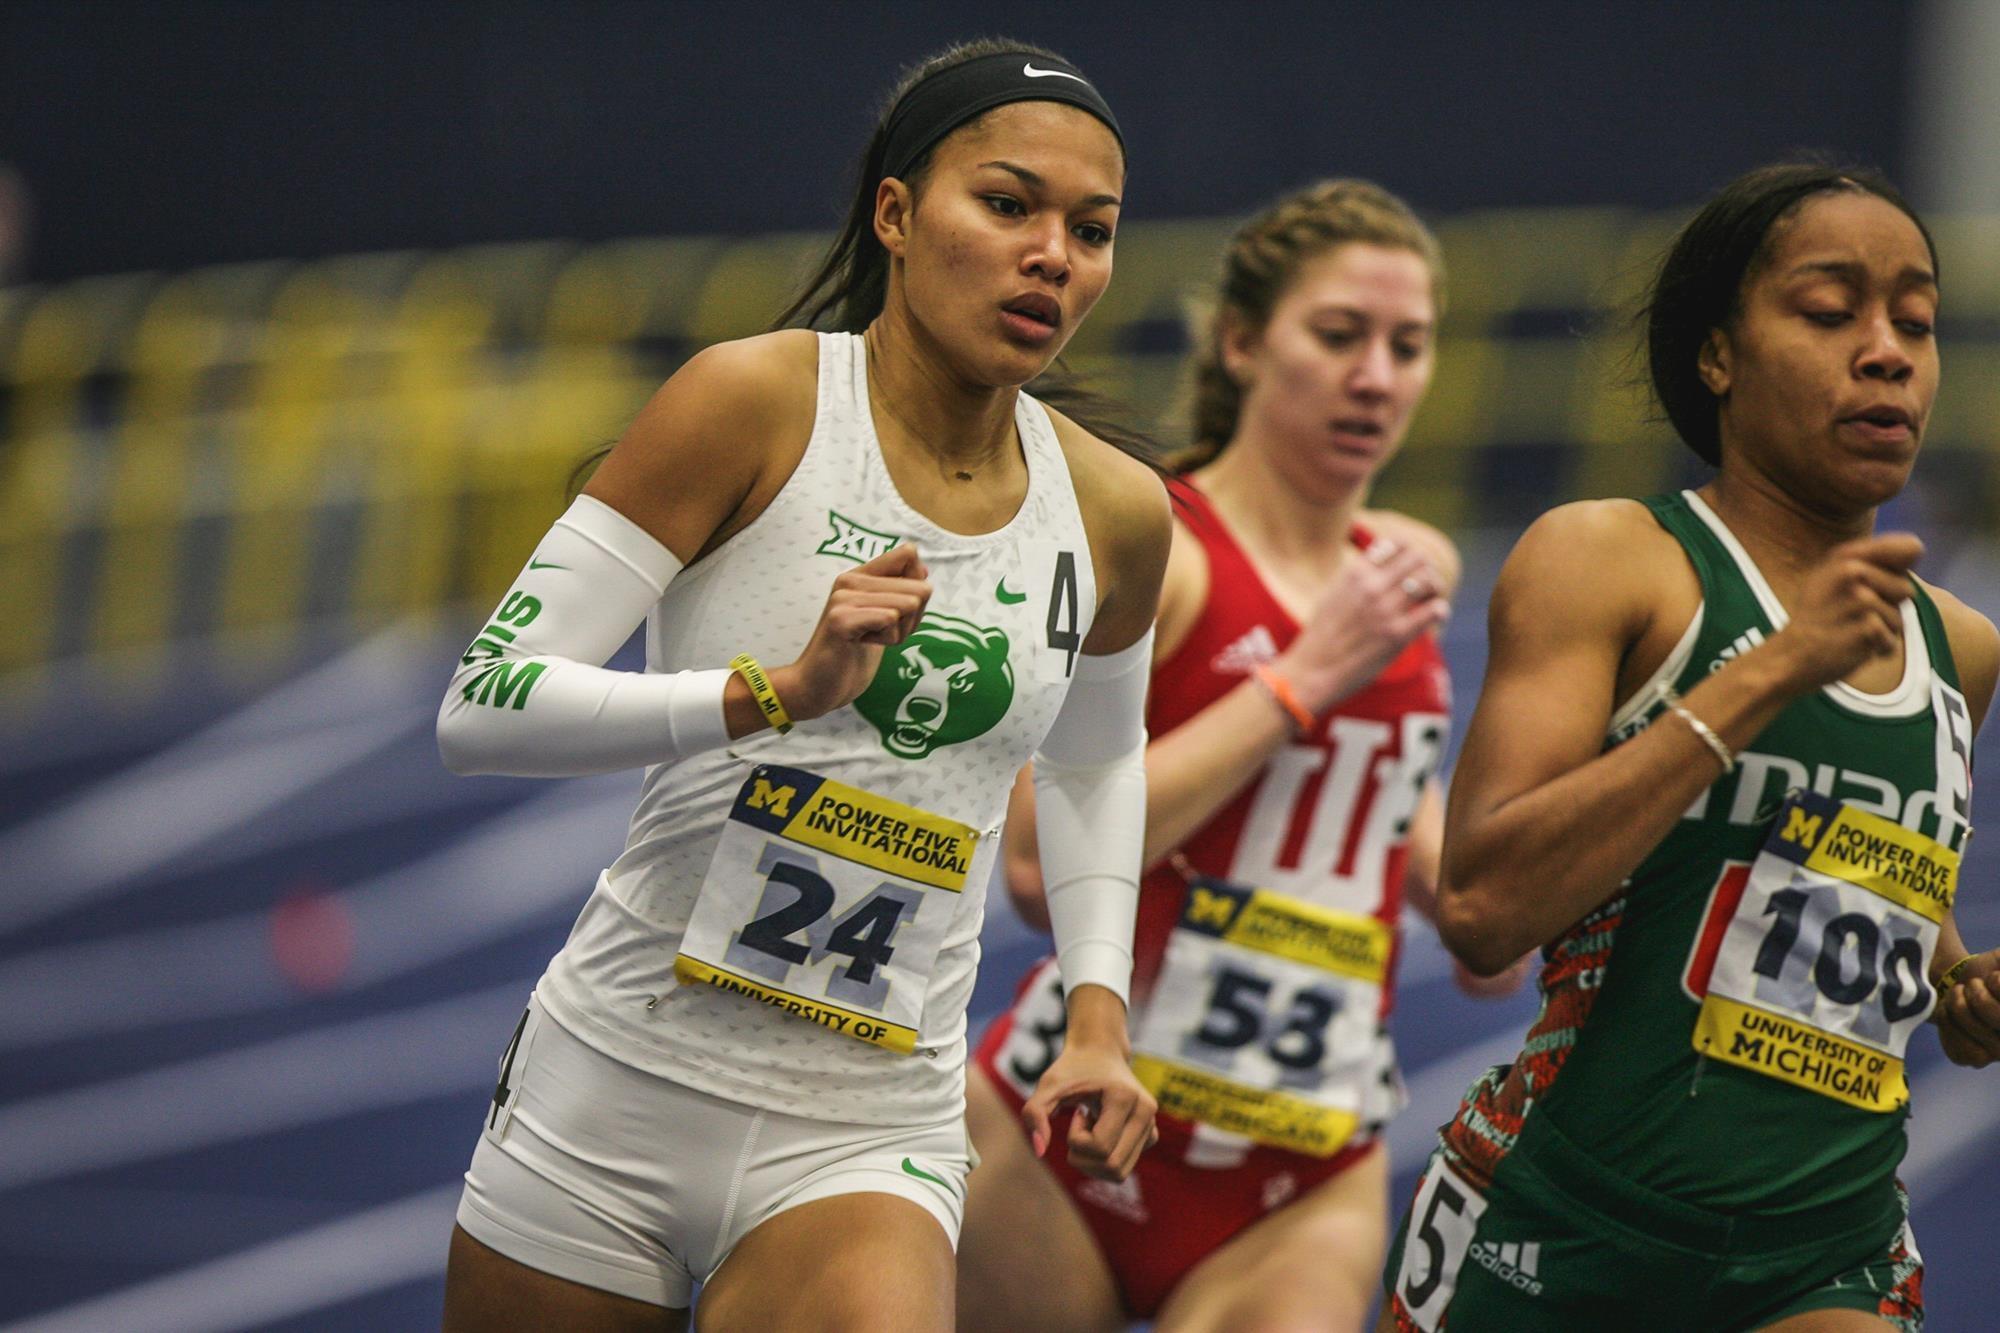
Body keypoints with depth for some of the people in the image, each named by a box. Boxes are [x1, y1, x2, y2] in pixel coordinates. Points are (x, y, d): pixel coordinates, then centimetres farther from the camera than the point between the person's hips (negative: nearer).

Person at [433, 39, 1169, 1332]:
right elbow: (482, 708, -14)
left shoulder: (1117, 516, 4)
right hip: (616, 1093, -2)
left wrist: (1100, 1013, 14)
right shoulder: (758, 403, -9)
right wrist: (775, 693, -25)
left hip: (867, 1140, 2)